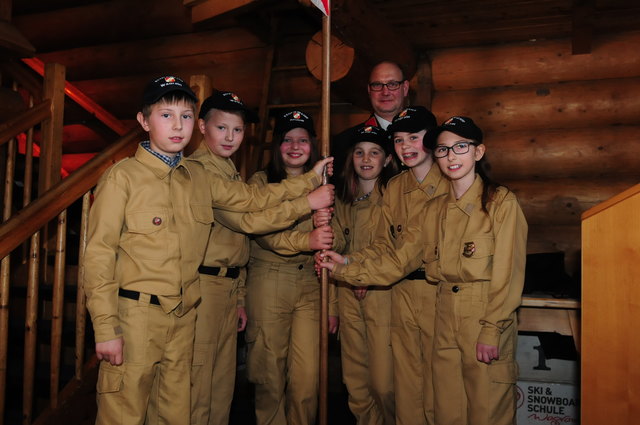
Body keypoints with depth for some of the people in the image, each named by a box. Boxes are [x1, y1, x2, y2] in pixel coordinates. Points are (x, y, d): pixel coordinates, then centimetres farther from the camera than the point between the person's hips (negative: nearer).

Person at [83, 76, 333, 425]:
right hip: (135, 316, -5)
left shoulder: (200, 178, 10)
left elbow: (255, 199, 21)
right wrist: (105, 329, -13)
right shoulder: (123, 177, -5)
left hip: (184, 318, 5)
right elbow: (99, 256, -8)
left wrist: (310, 180, 16)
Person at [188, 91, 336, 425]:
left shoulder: (232, 173, 19)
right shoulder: (198, 168, -10)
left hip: (228, 285, 9)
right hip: (203, 283, -8)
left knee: (223, 386, 13)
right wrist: (307, 202, -17)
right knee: (198, 383, -1)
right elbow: (245, 220, -20)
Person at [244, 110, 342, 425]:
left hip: (311, 285, 3)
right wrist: (306, 240, -29)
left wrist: (332, 303, 10)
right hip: (268, 284, -2)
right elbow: (262, 231, -12)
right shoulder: (261, 182, 4)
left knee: (307, 380, -2)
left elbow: (329, 250, 14)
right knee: (270, 377, 4)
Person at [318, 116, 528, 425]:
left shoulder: (501, 202, -6)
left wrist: (491, 332, -15)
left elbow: (508, 273, -11)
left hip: (488, 321, -5)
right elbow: (398, 262, 7)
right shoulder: (435, 211, 11)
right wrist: (346, 269, -1)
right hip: (445, 323, 5)